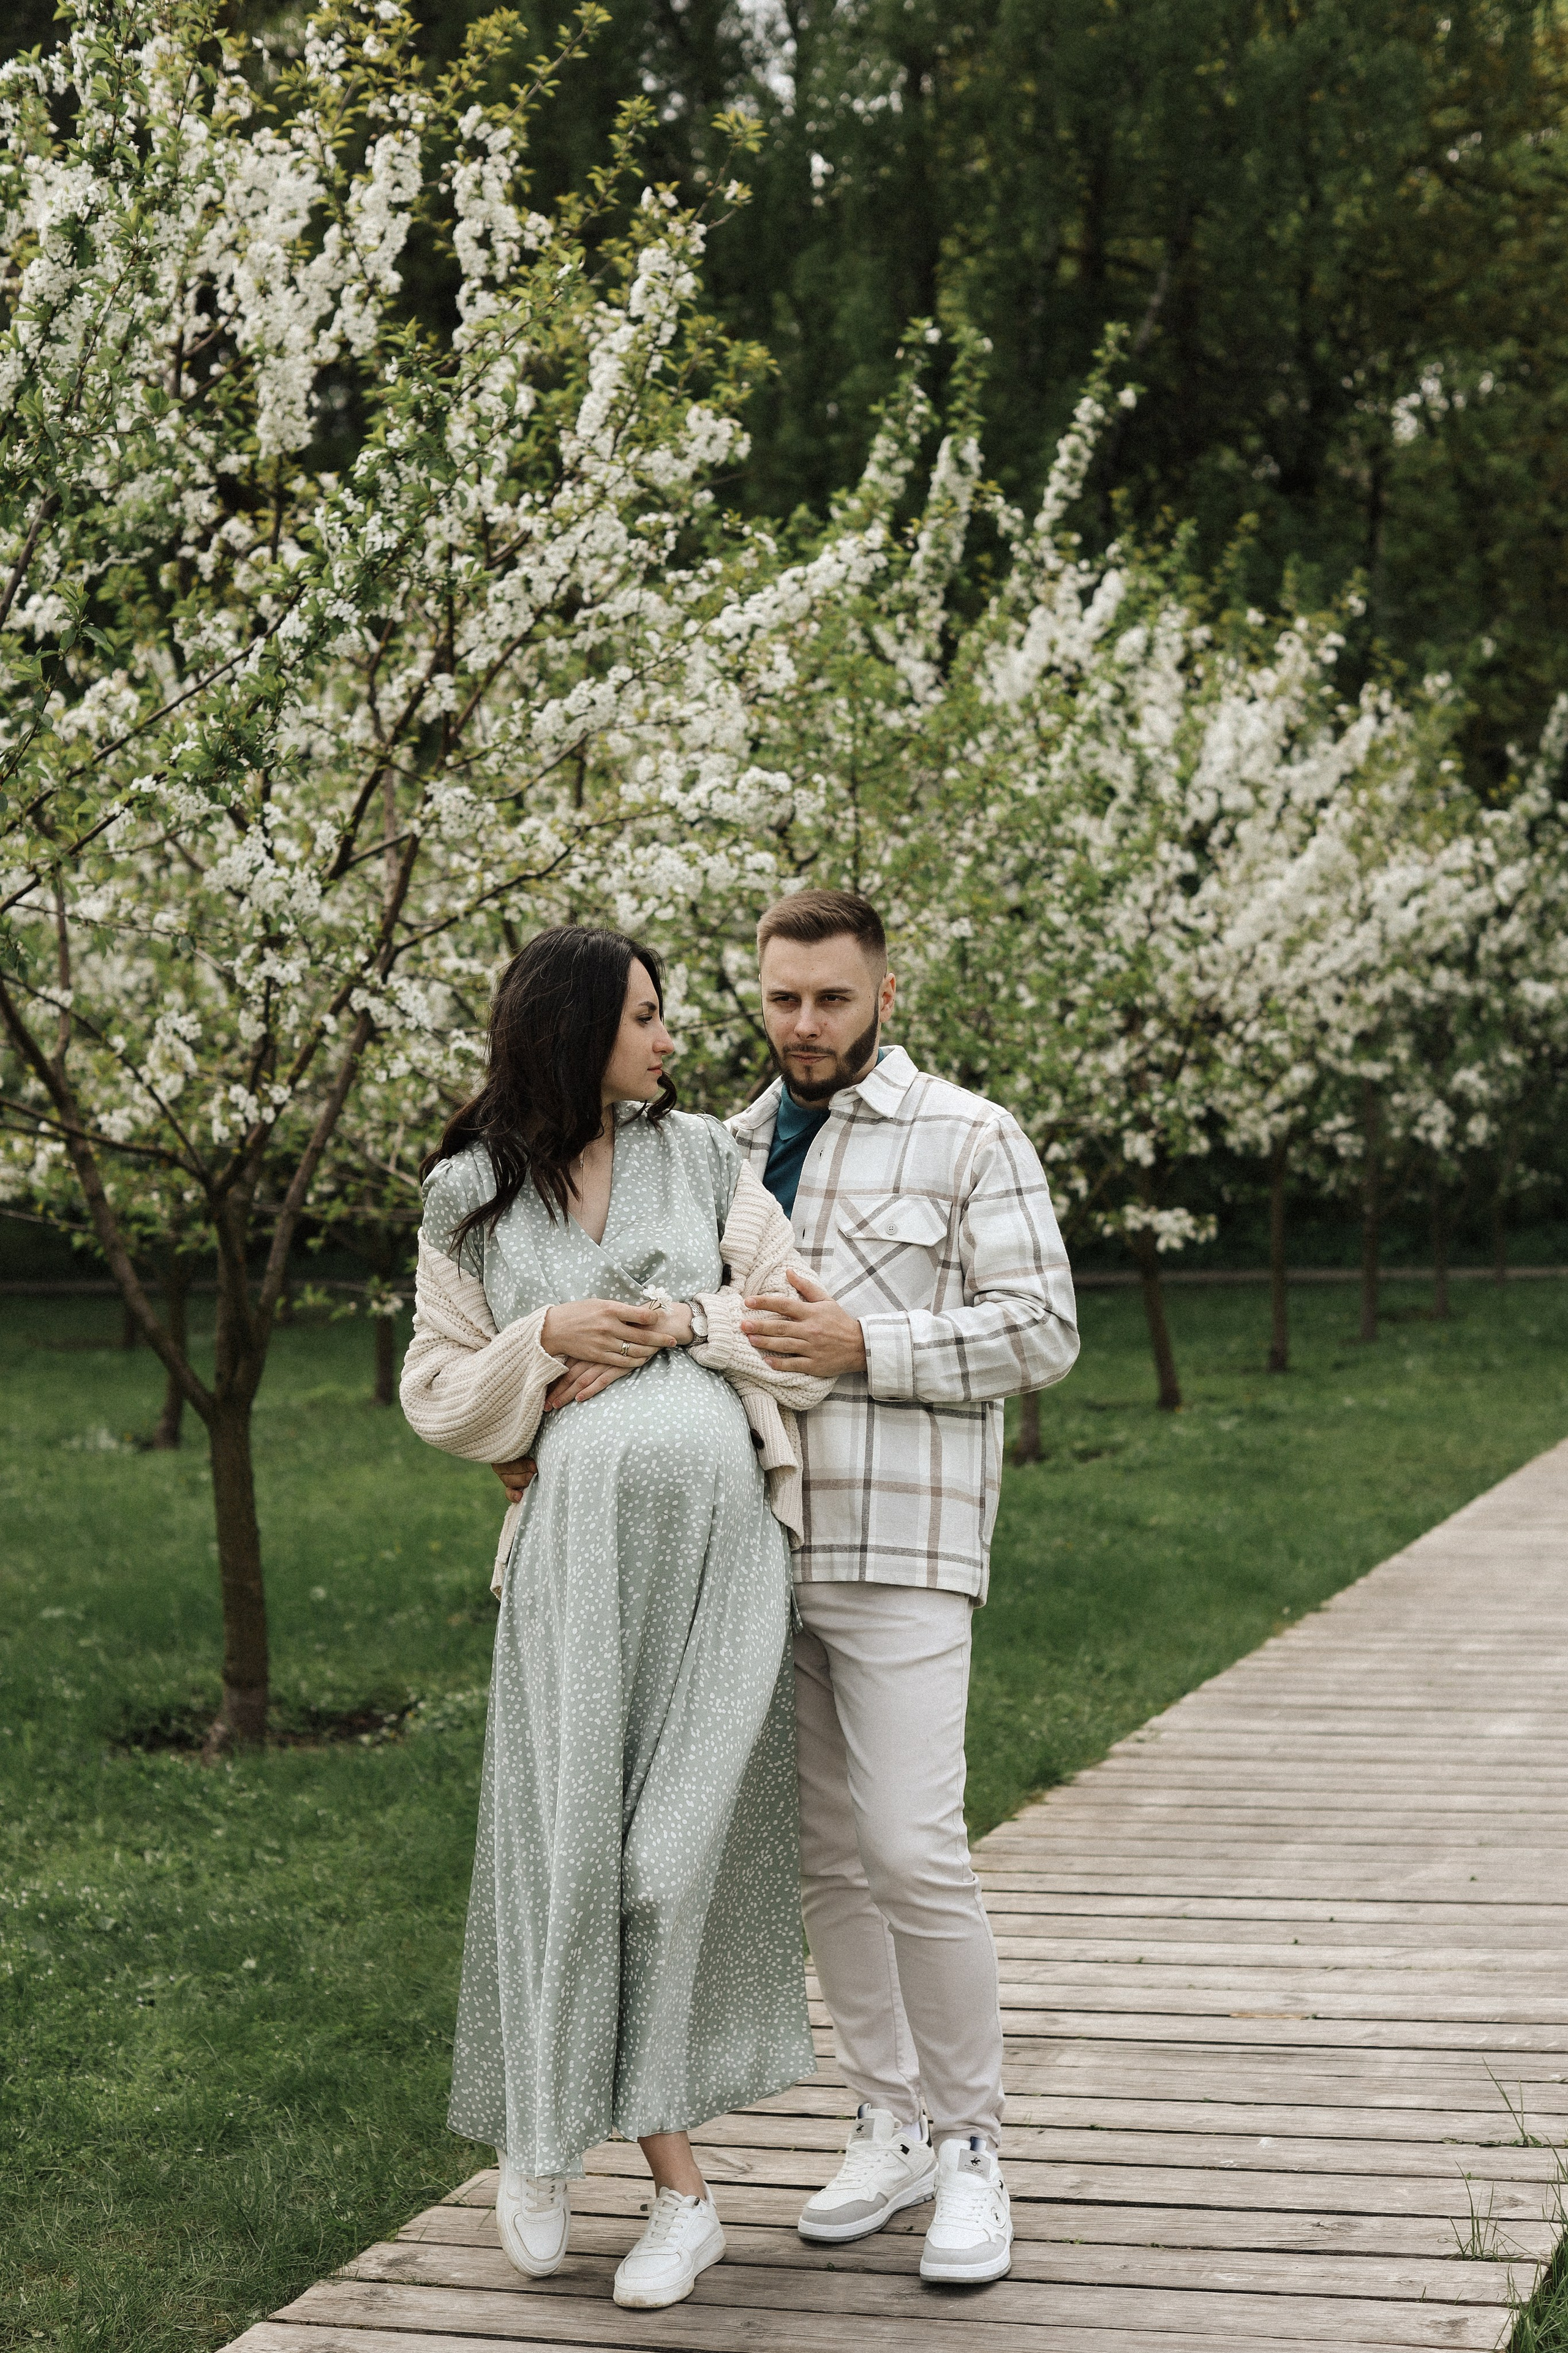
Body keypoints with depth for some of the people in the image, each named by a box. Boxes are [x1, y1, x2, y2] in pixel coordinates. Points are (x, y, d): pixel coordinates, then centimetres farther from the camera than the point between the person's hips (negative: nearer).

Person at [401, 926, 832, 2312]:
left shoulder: (701, 1156, 11)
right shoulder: (469, 1199, 8)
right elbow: (438, 1393, 8)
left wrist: (675, 1321, -6)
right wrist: (549, 1337, -7)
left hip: (722, 1527, 1)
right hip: (580, 1532, -1)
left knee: (679, 1836, -1)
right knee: (570, 1831, -3)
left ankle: (663, 2170, 8)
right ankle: (538, 2141, 15)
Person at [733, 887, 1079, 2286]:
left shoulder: (968, 1139, 0)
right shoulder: (730, 1154, 16)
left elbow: (1043, 1331, -6)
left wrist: (867, 1347, -17)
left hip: (900, 1551, -5)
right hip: (760, 1546, 6)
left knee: (913, 1853, -11)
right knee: (824, 1858, 9)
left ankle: (972, 2145, 5)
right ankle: (891, 2130, 21)